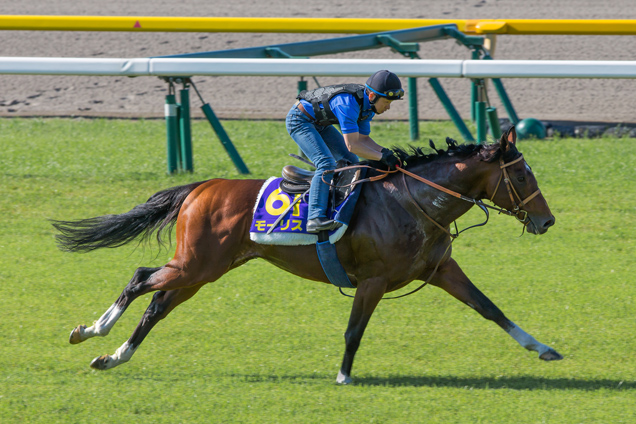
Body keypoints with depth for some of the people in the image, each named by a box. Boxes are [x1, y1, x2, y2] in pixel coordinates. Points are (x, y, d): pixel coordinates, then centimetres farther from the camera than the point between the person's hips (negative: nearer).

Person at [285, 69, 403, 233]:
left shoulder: (368, 103, -6)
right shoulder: (348, 103, -35)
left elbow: (363, 139, 4)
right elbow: (352, 145, -36)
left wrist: (385, 151, -13)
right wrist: (382, 157, -34)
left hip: (319, 123, 10)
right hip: (299, 120, -10)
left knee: (350, 161, 8)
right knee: (326, 163, -25)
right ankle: (315, 218, -33)